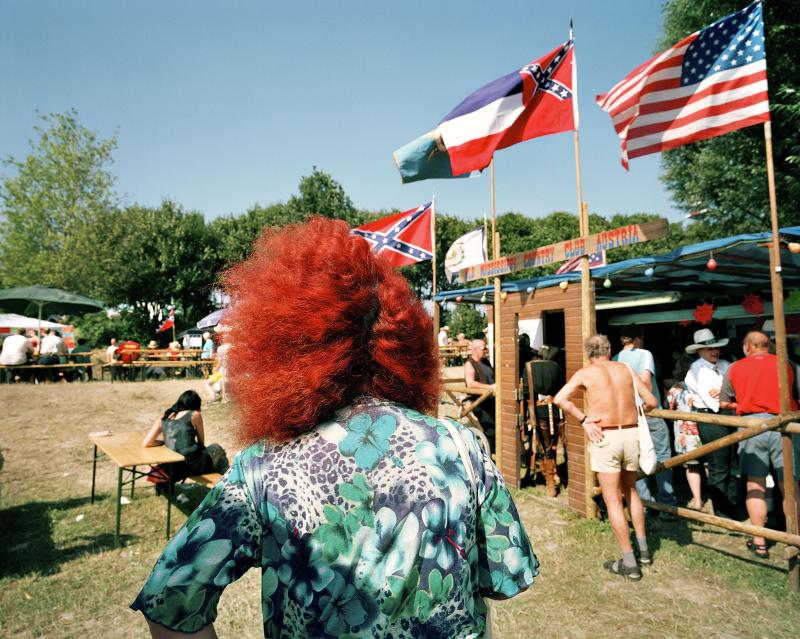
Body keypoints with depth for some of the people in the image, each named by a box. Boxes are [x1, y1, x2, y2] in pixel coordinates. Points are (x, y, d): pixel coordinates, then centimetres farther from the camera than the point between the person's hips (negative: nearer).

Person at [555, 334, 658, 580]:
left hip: (604, 437, -4)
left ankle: (629, 563, 10)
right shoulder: (626, 369, 7)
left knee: (613, 500, 5)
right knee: (630, 490, 25)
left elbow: (559, 399, -14)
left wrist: (583, 419, -6)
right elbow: (652, 402, 8)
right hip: (631, 433, 4)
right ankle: (643, 549, 33)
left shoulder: (585, 373, -2)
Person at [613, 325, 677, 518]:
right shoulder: (644, 354, -6)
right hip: (650, 414, -4)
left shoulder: (615, 360, 6)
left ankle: (643, 503, 16)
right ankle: (667, 506, 8)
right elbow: (645, 378, -21)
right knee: (662, 458, 6)